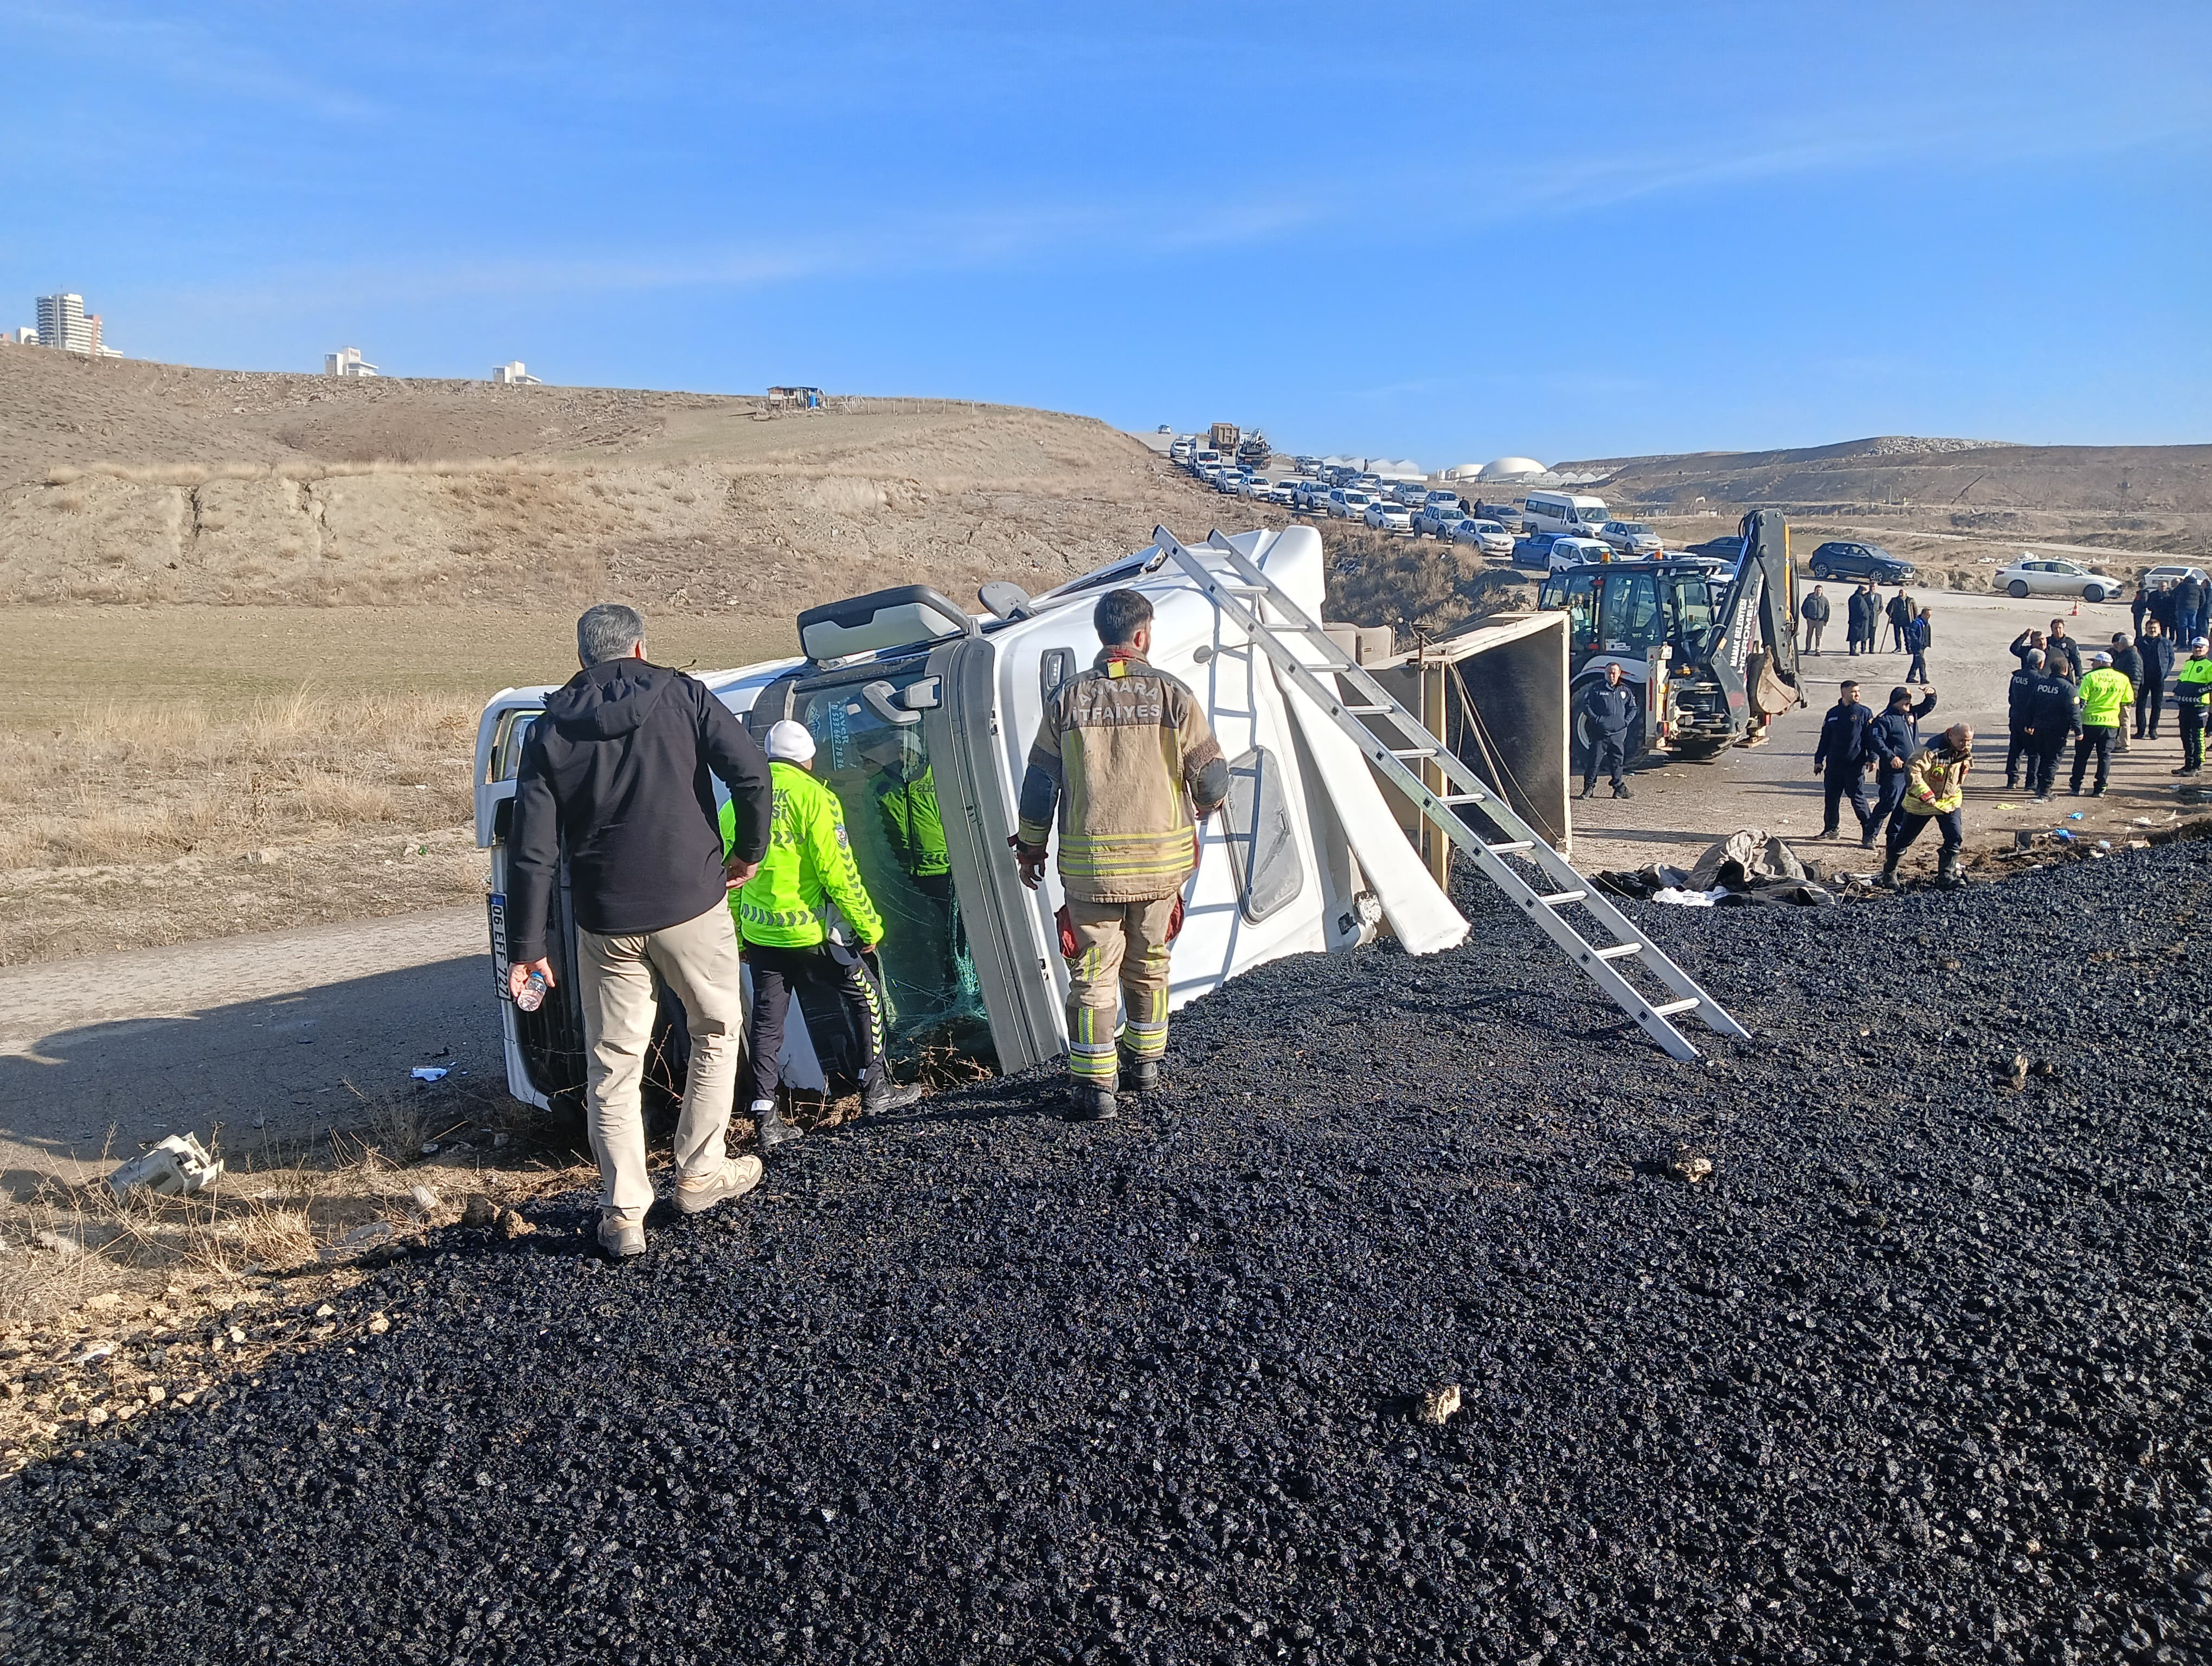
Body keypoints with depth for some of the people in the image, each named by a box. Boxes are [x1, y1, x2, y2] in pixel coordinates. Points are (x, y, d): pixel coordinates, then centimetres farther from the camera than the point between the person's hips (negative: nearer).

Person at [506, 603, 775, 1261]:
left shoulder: (550, 730, 5)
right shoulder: (682, 695, 0)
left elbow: (532, 850, -1)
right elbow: (750, 771, -12)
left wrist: (528, 946, 2)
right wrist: (749, 851, 3)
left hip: (605, 923, 2)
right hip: (692, 906, -1)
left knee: (613, 1066, 10)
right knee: (717, 1031, 19)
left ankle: (623, 1215, 13)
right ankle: (700, 1174, 24)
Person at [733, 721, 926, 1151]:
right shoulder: (813, 796, -11)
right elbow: (837, 872, -15)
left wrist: (738, 936, 20)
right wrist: (869, 925, -5)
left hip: (759, 934, 5)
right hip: (808, 933, -5)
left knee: (767, 1020, 10)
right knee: (864, 997, 14)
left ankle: (765, 1120, 9)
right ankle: (876, 1090, 22)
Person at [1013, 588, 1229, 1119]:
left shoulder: (1067, 698, -2)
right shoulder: (1173, 695, -4)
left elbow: (1039, 782, 2)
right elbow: (1213, 776, -2)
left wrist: (1030, 846, 14)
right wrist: (1203, 807, 22)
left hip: (1090, 862, -1)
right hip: (1162, 860, 1)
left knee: (1092, 973, 6)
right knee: (1148, 965, 20)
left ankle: (1094, 1085, 6)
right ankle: (1146, 1060, 35)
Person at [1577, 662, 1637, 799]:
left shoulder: (1626, 691, 13)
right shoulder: (1596, 689, 3)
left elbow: (1633, 708, 19)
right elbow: (1587, 706, 2)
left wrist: (1626, 722, 4)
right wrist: (1596, 720, -8)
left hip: (1619, 732, 3)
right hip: (1600, 732, -2)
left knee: (1617, 760, 6)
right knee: (1595, 759, -3)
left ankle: (1619, 787, 15)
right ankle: (1589, 787, 4)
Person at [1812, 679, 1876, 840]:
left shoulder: (1864, 713, 1)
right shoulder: (1833, 713, 11)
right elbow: (1825, 738, 16)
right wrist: (1819, 760, 13)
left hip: (1855, 764, -4)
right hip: (1833, 764, 4)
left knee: (1858, 797, -4)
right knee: (1831, 797, 7)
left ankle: (1869, 830, 5)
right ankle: (1831, 828, 19)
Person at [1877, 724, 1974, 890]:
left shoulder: (1966, 752, -3)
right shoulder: (1933, 750, -26)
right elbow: (1912, 772, -32)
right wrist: (1925, 794, -36)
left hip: (1950, 801, 5)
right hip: (1920, 803, -5)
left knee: (1955, 837, -9)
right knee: (1903, 839, 3)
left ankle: (1946, 874, 3)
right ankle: (1889, 873, 19)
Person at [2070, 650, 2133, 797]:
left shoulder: (2091, 677, -6)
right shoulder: (2123, 679, 4)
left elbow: (2081, 701, -9)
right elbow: (2126, 703, 9)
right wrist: (2122, 719, 20)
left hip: (2090, 722, -2)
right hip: (2111, 724, 2)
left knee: (2081, 756, 8)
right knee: (2105, 756, 8)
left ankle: (2076, 788, 11)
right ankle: (2100, 790, 5)